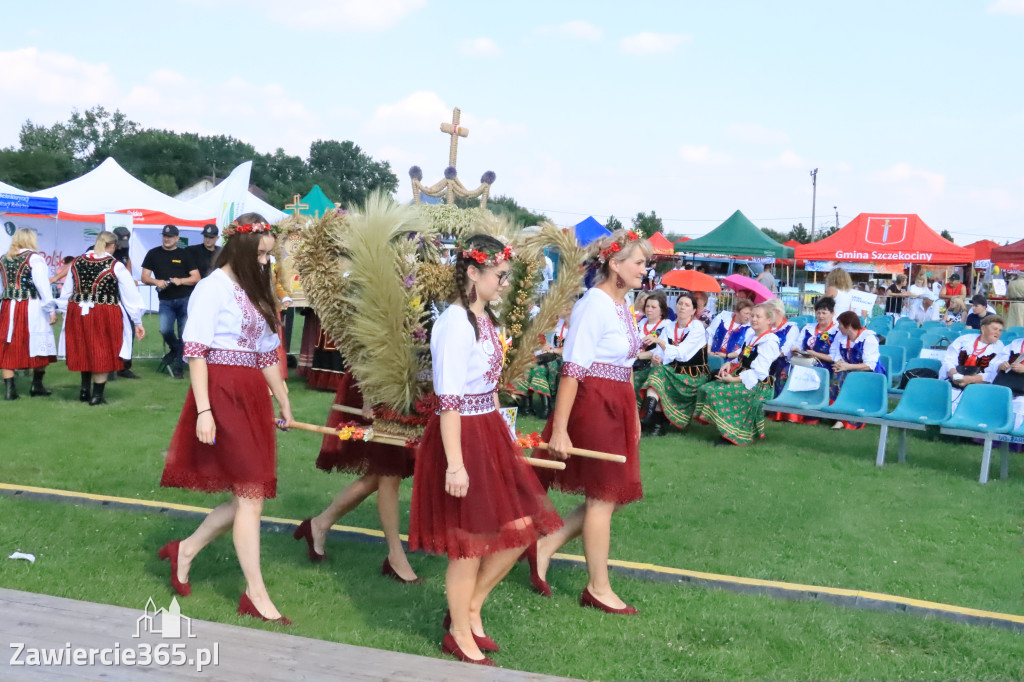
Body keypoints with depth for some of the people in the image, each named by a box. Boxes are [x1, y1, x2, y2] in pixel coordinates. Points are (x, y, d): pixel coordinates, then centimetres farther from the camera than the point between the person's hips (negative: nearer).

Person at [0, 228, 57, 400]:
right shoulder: (34, 258, -7)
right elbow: (43, 285, -13)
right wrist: (51, 309, -11)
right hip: (32, 308, -5)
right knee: (39, 346, 8)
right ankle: (37, 385, 13)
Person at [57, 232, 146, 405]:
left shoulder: (76, 263, 5)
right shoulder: (116, 266, -8)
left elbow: (66, 292, 13)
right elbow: (131, 295, -5)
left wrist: (66, 313, 25)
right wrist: (137, 322, 2)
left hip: (77, 313, 5)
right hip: (106, 315, -4)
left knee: (83, 351, 19)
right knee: (103, 353, 6)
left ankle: (85, 390, 25)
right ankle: (97, 395, 10)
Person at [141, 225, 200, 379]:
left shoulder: (184, 254, 7)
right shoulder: (153, 254, 9)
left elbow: (196, 277, 4)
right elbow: (145, 277, 8)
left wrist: (180, 281, -14)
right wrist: (156, 281, -13)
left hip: (185, 299, 0)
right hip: (165, 301, 0)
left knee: (184, 334, -2)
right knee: (165, 330, -21)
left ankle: (179, 367, 11)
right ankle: (175, 349, 12)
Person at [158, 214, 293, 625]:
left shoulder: (254, 291, 17)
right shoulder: (213, 287, -7)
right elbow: (196, 352, -12)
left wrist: (283, 404, 22)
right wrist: (203, 411, -19)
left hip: (254, 398, 8)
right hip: (224, 395, -8)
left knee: (250, 495, 8)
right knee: (250, 493, -6)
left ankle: (185, 550, 26)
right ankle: (255, 594, 3)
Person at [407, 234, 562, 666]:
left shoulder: (484, 318, 9)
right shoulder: (454, 324, -19)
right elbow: (449, 400, -21)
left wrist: (502, 435, 18)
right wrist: (455, 464, -23)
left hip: (490, 433, 9)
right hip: (462, 437, -9)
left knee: (521, 528, 12)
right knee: (471, 544, 4)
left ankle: (470, 608, 30)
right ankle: (459, 634, 25)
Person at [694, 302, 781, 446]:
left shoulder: (769, 342, -11)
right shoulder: (750, 337, 19)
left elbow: (759, 372, -19)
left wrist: (735, 379, -23)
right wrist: (730, 364, 1)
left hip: (757, 384, -10)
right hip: (741, 378, 10)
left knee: (717, 392, -28)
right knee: (706, 389, -9)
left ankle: (730, 435, -19)